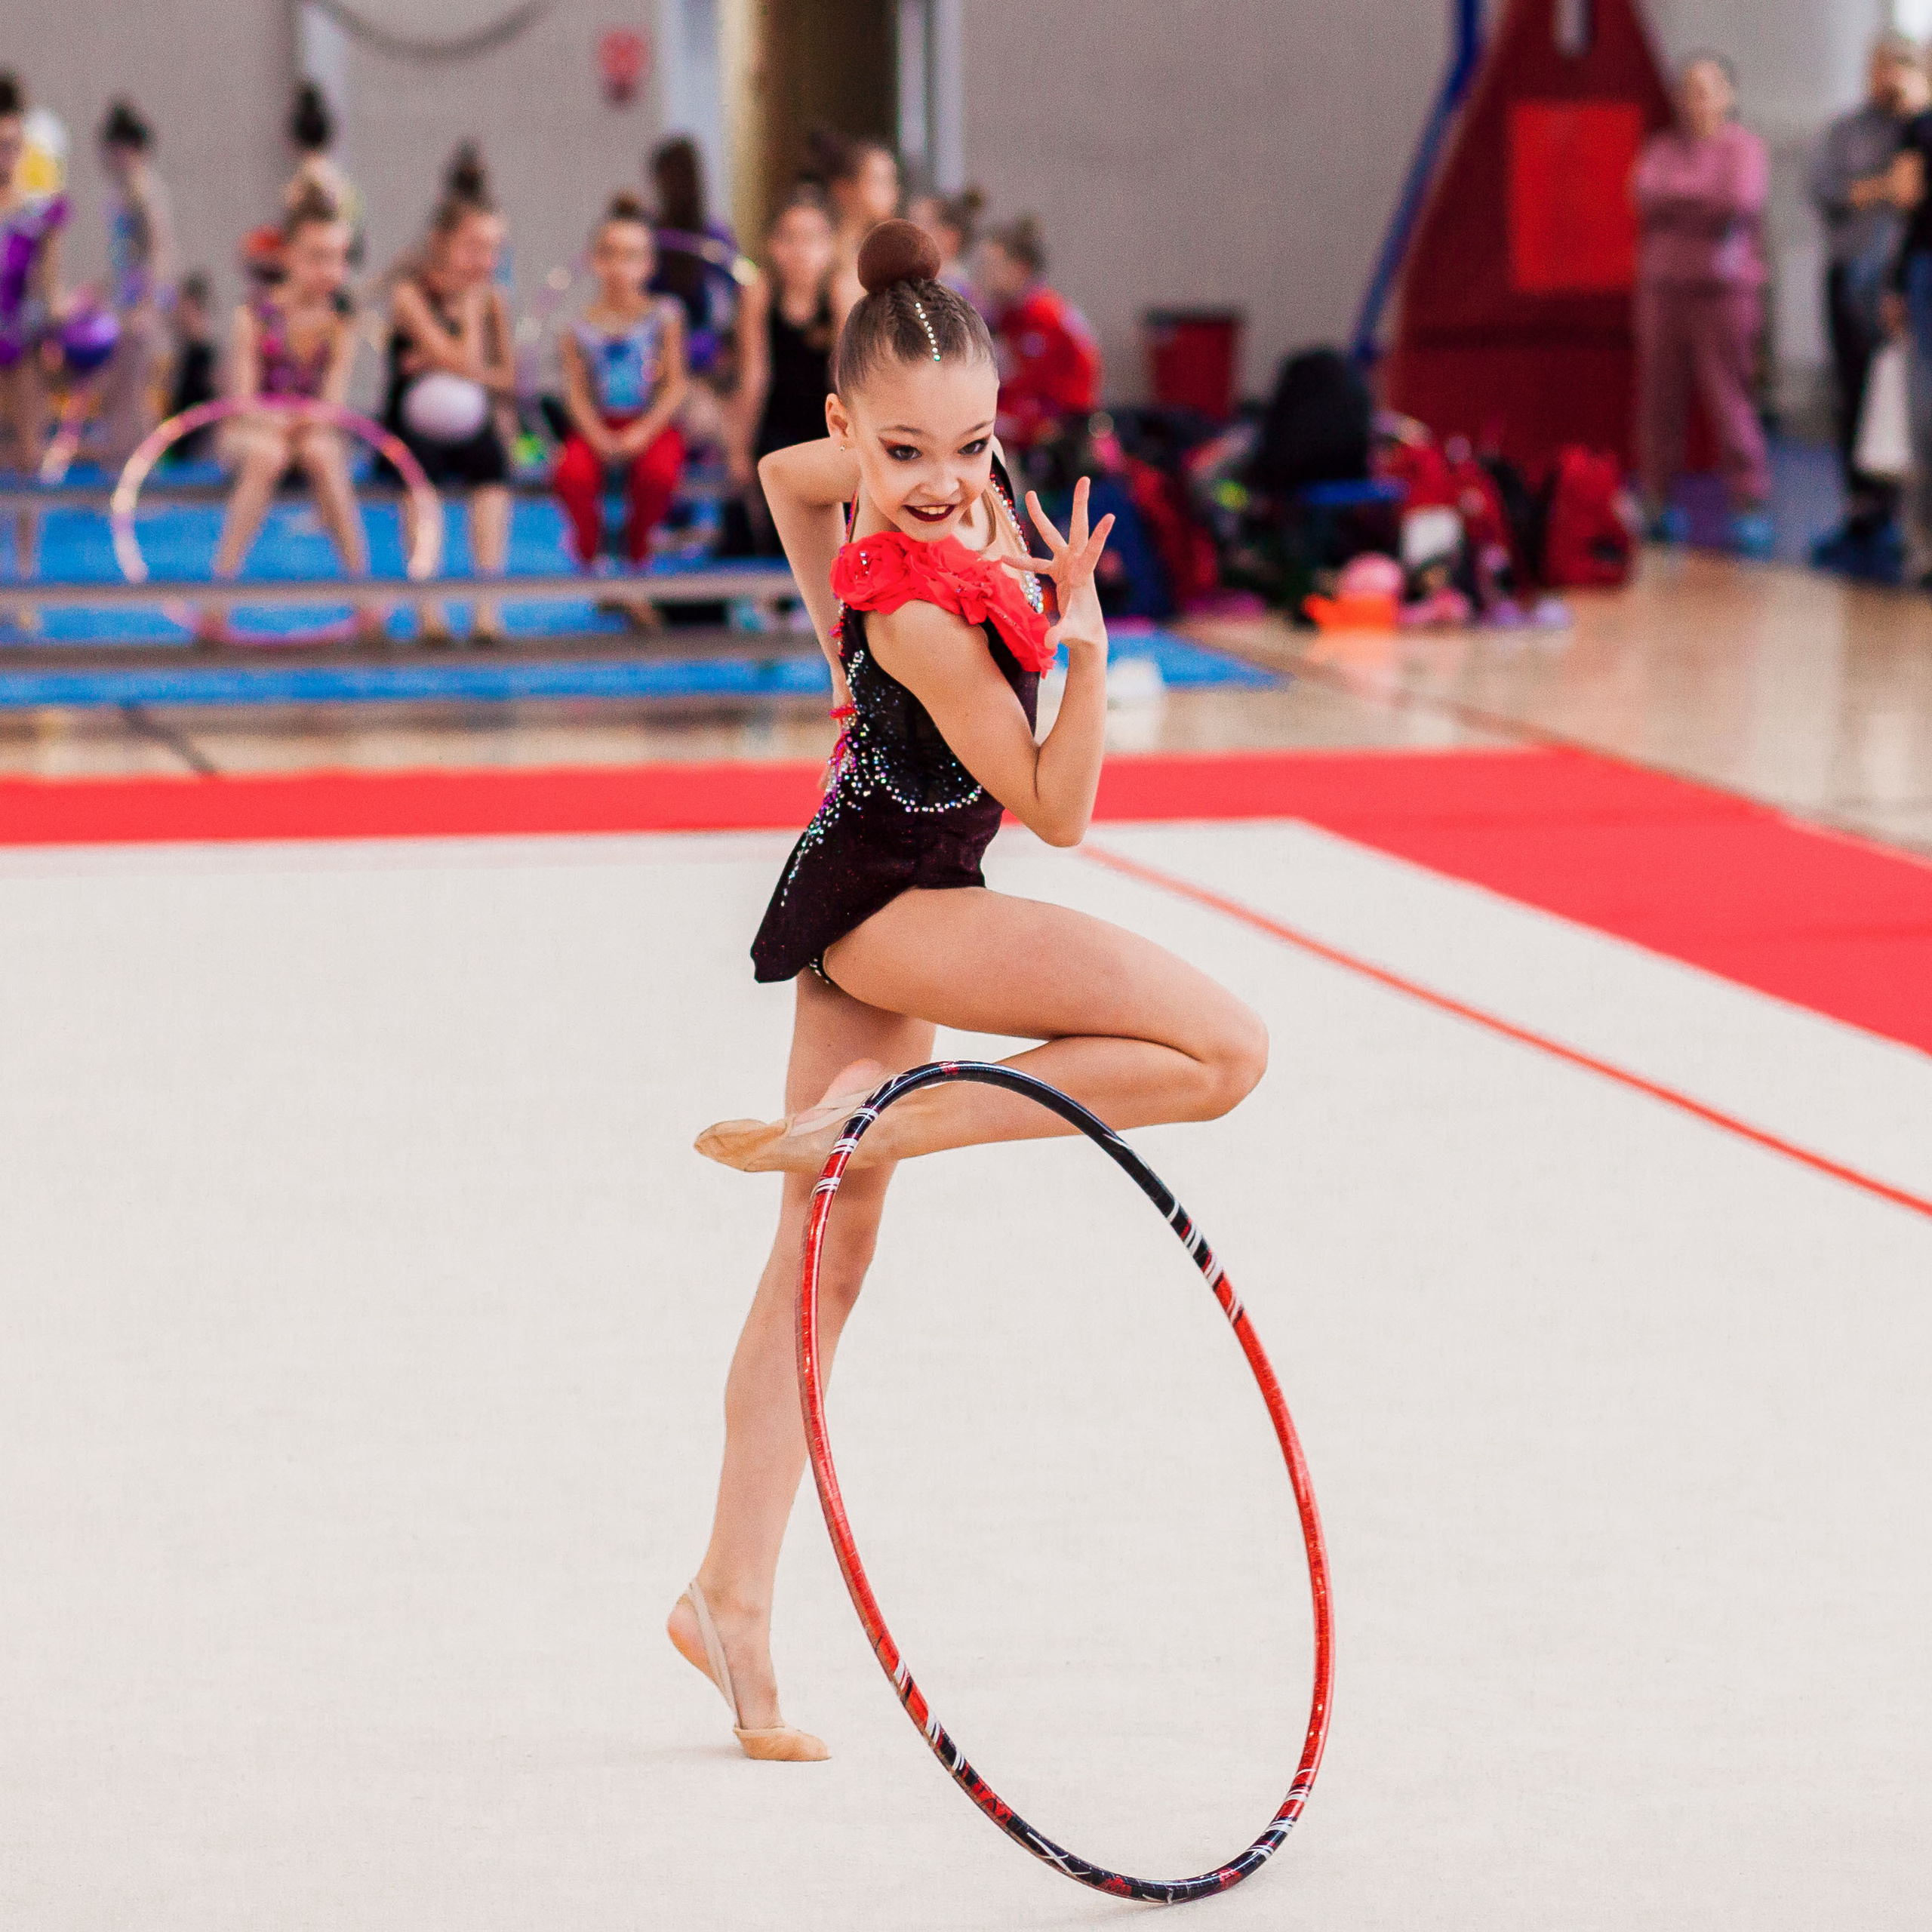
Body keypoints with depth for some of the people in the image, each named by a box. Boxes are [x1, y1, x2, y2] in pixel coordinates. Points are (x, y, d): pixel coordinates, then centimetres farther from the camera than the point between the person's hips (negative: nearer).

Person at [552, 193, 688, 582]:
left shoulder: (662, 317, 2)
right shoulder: (581, 328, 4)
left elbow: (675, 385, -2)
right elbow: (577, 393, -1)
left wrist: (644, 432, -16)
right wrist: (600, 439, -18)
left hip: (652, 423, -1)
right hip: (596, 426, 1)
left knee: (658, 474, -33)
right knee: (572, 476, -30)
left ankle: (638, 543, -3)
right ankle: (590, 543, 1)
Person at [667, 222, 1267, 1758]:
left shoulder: (960, 478, -5)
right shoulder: (924, 607, -29)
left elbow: (783, 472, 19)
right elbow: (1057, 808, -22)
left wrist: (842, 646, 23)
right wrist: (1083, 635, -34)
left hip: (869, 897, 9)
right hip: (890, 901, -9)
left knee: (823, 1257, 12)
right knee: (1223, 1048, -17)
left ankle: (734, 1599, 15)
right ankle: (886, 1116, -13)